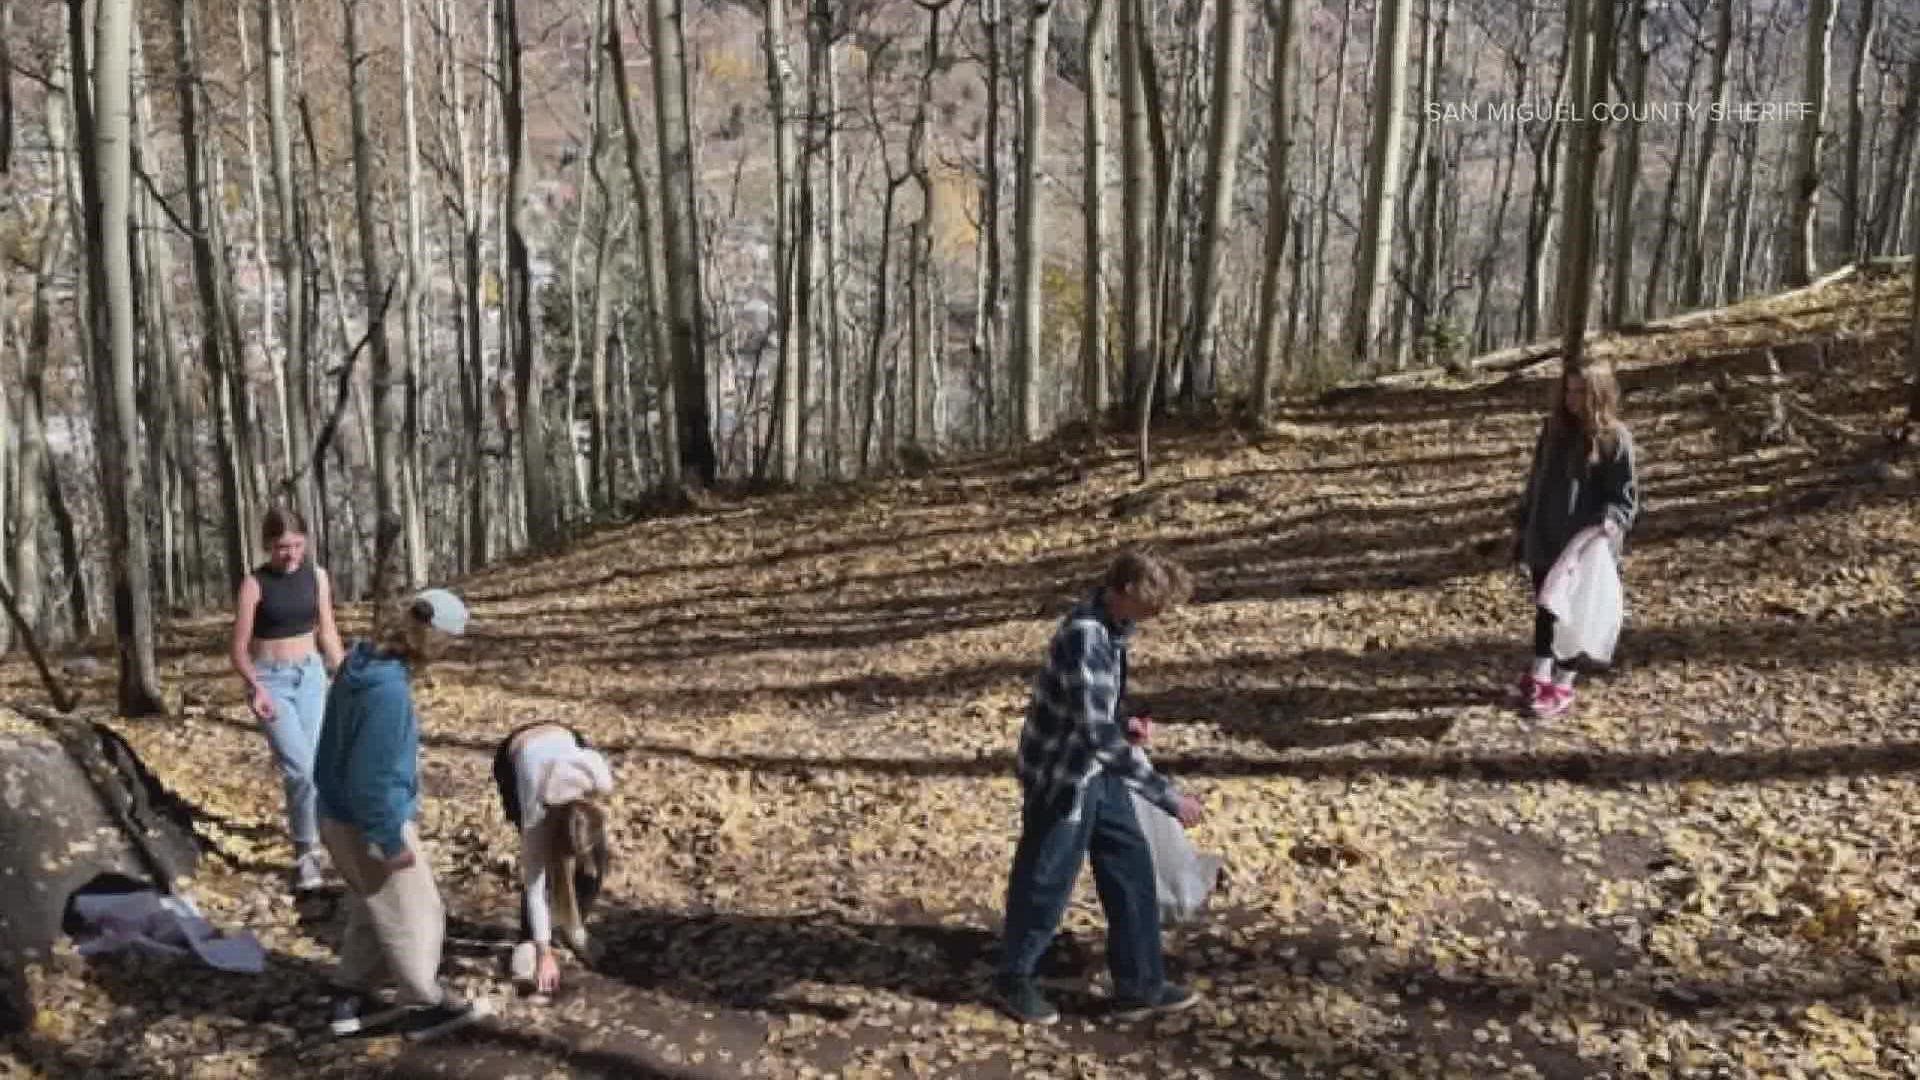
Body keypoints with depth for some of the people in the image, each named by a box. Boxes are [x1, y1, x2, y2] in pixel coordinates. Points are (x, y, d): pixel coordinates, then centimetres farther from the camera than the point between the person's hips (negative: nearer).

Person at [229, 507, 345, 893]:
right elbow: (239, 649, -9)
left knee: (312, 765, 5)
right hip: (271, 680, -4)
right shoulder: (254, 584, -10)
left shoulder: (317, 576, 1)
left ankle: (306, 848, 20)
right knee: (301, 768, -13)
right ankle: (307, 851, 1)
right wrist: (256, 687, -25)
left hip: (311, 675, 4)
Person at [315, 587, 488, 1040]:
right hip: (370, 826, -9)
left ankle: (351, 999, 35)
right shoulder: (389, 691, -32)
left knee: (371, 911, 25)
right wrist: (391, 841, -18)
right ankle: (425, 1005, 25)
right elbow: (375, 776, -27)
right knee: (414, 916, 10)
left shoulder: (358, 663, -3)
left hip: (337, 815, 9)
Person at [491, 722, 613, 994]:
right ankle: (527, 941, -1)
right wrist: (544, 954, -26)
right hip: (514, 756, -3)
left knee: (596, 859, -9)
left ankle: (576, 926, 14)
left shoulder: (599, 779, -39)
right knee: (535, 868, -19)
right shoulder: (537, 811, -39)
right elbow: (535, 885, -30)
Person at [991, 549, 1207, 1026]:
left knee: (1131, 867, 13)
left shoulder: (1109, 625, 0)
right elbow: (1098, 734, -36)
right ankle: (1013, 981, 30)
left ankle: (1139, 986, 25)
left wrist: (1123, 726, 2)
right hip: (1061, 777, -9)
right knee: (1046, 885, 8)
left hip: (1095, 771, 9)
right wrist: (1166, 794, -33)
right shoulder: (1085, 636, -31)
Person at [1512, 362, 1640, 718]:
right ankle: (1540, 674, 25)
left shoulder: (1615, 437, -10)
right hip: (1544, 540, 5)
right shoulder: (1553, 428, 7)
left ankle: (1562, 685, 12)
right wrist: (1521, 523, 17)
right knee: (1545, 607, 13)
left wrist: (1613, 521, -27)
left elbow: (1625, 494, -9)